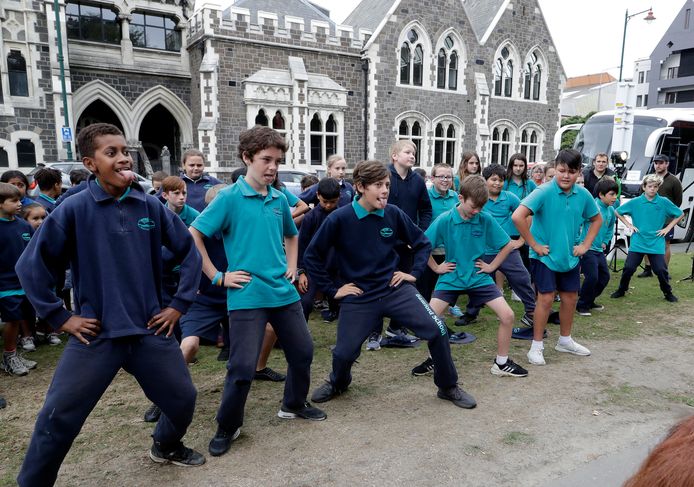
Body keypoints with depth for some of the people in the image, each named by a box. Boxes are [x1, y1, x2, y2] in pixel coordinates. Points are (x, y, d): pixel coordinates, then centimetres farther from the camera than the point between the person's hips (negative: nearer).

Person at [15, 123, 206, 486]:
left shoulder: (150, 206, -2)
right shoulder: (75, 208, -9)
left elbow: (189, 252, 8)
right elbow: (31, 265, -3)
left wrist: (180, 304, 5)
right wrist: (59, 318, -4)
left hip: (150, 329, 3)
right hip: (95, 334, -2)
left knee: (183, 400, 11)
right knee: (57, 419, 0)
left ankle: (165, 446, 43)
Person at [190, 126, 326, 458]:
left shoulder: (280, 199, 8)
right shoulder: (230, 198, -9)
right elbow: (192, 236, -10)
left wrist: (291, 266, 13)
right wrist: (218, 277, -10)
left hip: (284, 293, 6)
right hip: (247, 296, -6)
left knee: (303, 351, 14)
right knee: (243, 366, -4)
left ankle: (294, 404, 39)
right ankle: (227, 427, 20)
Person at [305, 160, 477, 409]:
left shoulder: (394, 213, -5)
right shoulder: (339, 218, -13)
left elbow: (422, 243, 10)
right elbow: (312, 257, -5)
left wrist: (414, 273, 1)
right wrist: (333, 288, -4)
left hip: (396, 289, 2)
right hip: (359, 297, -2)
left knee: (437, 330, -9)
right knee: (344, 353, -1)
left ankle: (448, 387, 16)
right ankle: (338, 383, 37)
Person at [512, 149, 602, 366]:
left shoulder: (583, 194, -2)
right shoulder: (544, 192, -19)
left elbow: (597, 219, 16)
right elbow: (517, 217, -29)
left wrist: (586, 244, 5)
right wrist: (534, 245, -21)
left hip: (570, 256, 6)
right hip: (545, 256, -6)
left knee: (570, 297, 13)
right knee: (546, 298, -6)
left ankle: (565, 340, 33)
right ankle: (536, 346, 8)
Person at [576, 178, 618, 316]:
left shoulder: (611, 210, 7)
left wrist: (605, 242, 13)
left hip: (599, 249, 9)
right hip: (587, 248, -9)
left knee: (604, 276, 13)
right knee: (592, 276, -13)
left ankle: (590, 301, 29)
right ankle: (582, 305, 5)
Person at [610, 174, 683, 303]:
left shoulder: (664, 202, -2)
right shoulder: (635, 202, -2)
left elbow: (680, 214, 9)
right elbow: (617, 212, 9)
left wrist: (668, 228, 2)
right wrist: (628, 224, 2)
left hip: (656, 244, 0)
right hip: (637, 243, 0)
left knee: (661, 270, -1)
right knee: (629, 268, -1)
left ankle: (668, 293, 22)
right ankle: (621, 290, 19)